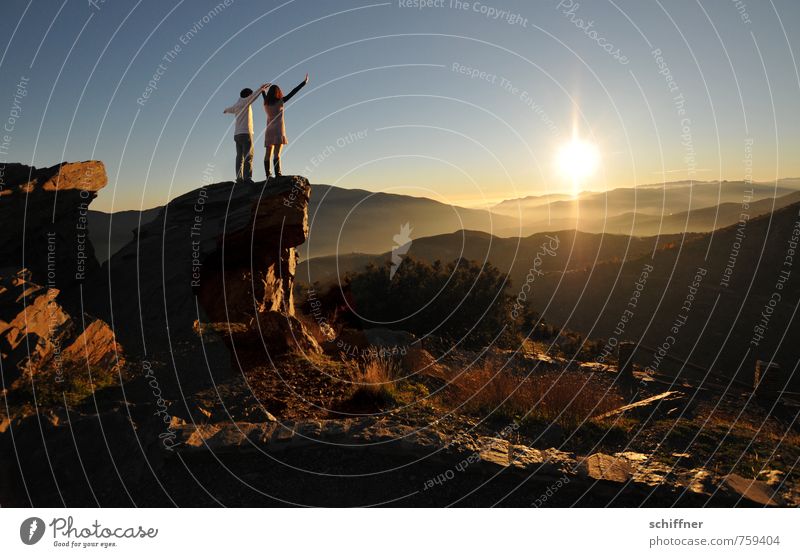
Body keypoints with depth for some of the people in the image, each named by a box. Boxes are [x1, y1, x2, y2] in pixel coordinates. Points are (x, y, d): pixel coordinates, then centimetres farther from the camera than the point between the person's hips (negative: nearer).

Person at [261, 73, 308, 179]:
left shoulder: (266, 103, 10)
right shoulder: (280, 102, -5)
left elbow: (264, 95, 32)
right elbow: (292, 93, -4)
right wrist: (304, 83, 0)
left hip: (269, 130, 6)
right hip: (278, 130, -6)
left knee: (268, 154, 4)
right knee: (277, 154, -14)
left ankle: (268, 176, 2)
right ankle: (277, 175, -22)